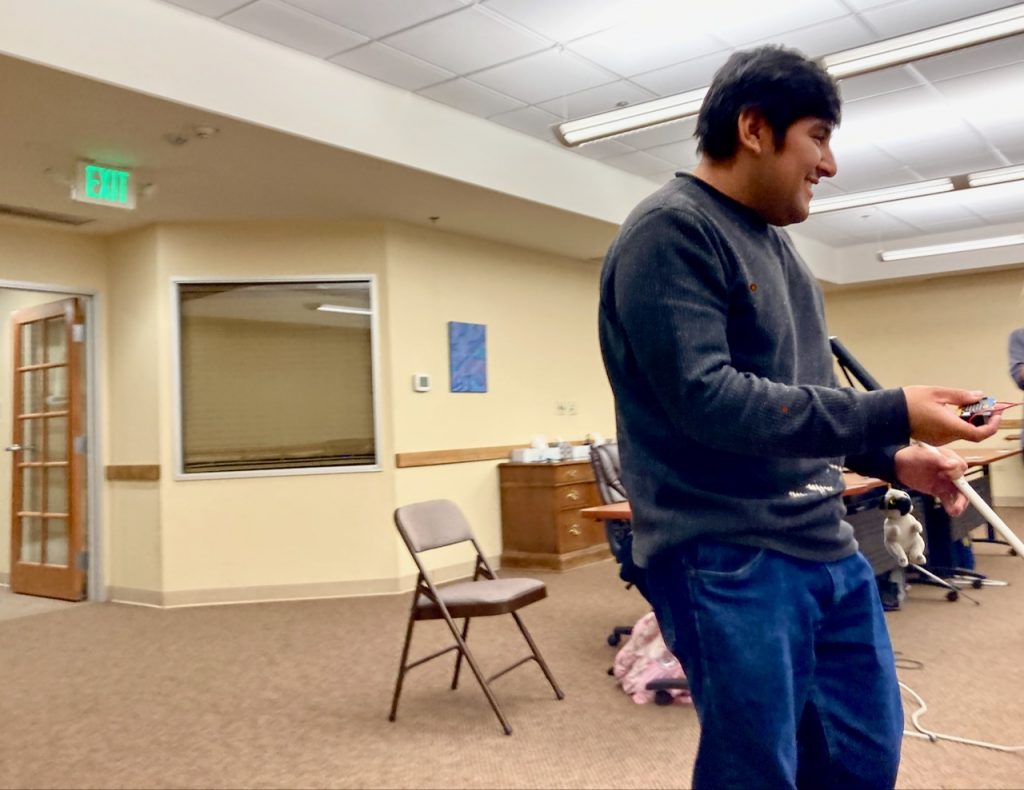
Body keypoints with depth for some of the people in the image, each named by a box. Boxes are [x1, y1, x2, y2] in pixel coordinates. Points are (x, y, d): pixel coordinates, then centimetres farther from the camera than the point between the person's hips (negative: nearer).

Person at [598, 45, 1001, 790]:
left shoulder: (772, 243, 15)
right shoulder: (669, 232, -14)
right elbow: (705, 399, -24)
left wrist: (891, 457, 10)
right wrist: (889, 414, -22)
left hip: (827, 549, 9)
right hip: (729, 562, -9)